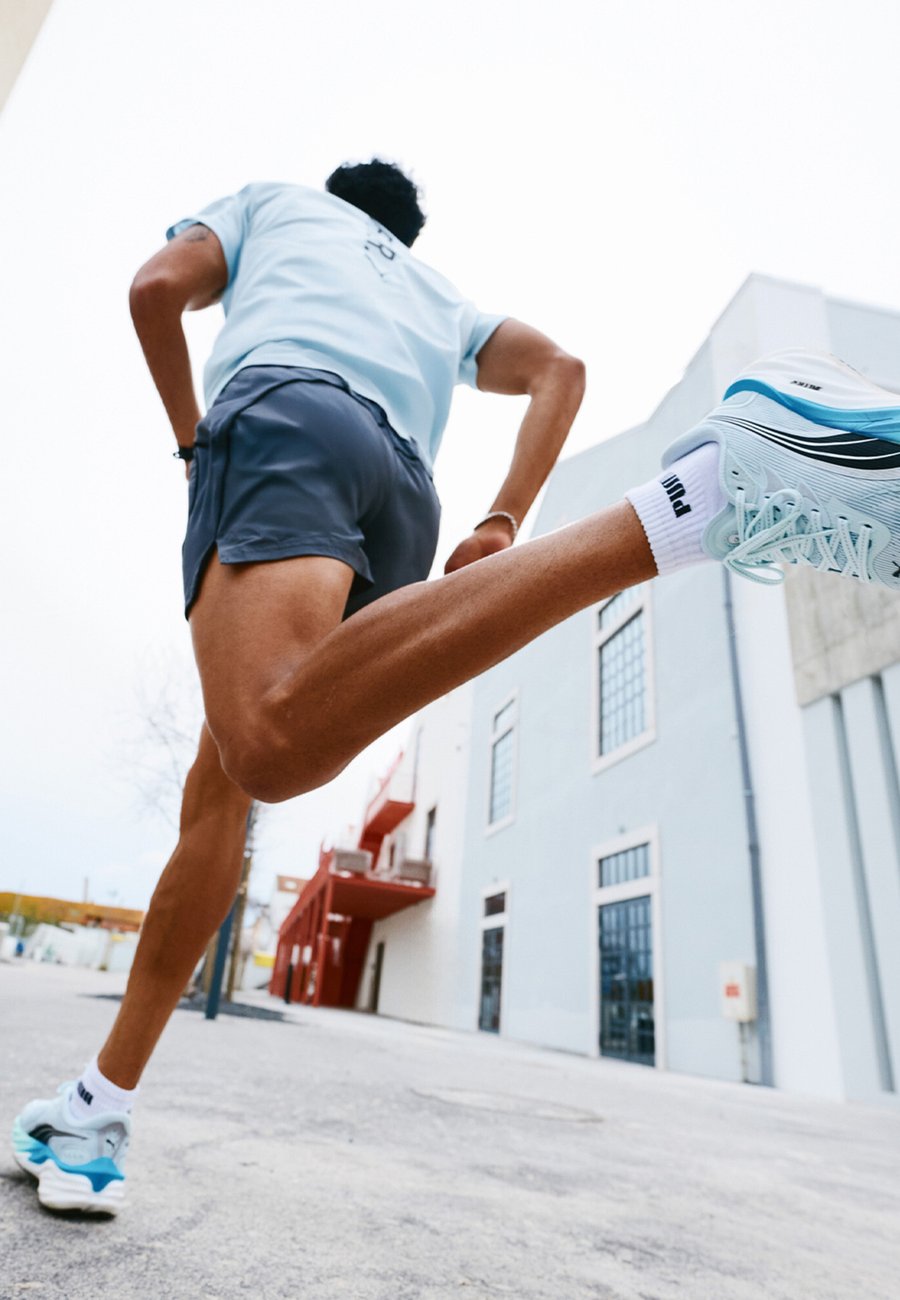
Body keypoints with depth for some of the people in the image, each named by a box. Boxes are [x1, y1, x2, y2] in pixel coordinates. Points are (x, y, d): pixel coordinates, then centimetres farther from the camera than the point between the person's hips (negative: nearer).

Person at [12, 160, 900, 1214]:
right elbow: (560, 366, 23)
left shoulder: (272, 203, 37)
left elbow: (159, 285, 17)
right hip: (408, 494, 5)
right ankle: (102, 1107, 10)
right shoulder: (442, 298, 42)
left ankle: (703, 491, -45)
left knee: (276, 746, -36)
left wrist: (193, 441, 26)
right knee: (219, 791, 6)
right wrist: (502, 524, 13)